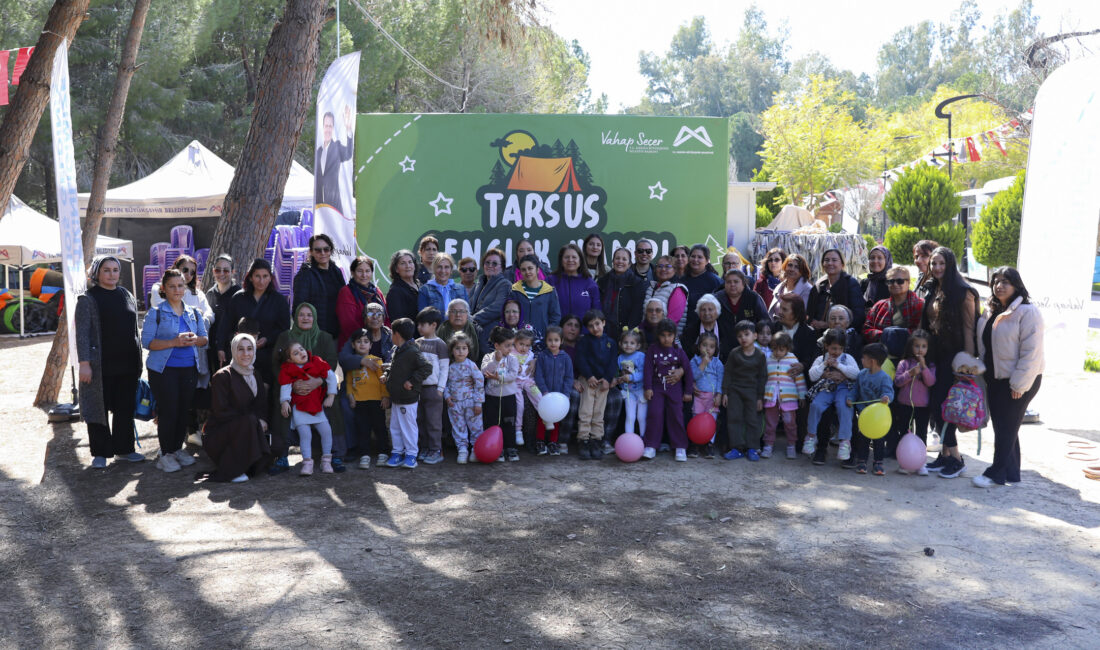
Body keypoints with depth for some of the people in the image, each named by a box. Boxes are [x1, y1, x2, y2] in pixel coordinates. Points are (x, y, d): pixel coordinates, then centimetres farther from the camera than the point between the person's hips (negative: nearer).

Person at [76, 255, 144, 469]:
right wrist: (84, 363, -16)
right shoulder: (88, 300, -4)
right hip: (101, 367, -5)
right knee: (99, 409, 3)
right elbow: (82, 333, -9)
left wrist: (138, 360, 15)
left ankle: (124, 449, 23)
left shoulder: (127, 296, 12)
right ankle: (100, 453, 14)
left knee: (125, 409, 11)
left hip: (127, 365, 5)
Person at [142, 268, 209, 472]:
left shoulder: (194, 313, 12)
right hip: (164, 369, -4)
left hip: (190, 369, 4)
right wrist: (174, 342, -21)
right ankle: (166, 454, 6)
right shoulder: (155, 313, -2)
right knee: (168, 410, -5)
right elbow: (147, 342, -9)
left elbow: (205, 338, 13)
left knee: (185, 410, 6)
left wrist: (195, 339, -10)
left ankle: (178, 448, 21)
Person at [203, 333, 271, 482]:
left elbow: (261, 405, 11)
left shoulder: (254, 375, 9)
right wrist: (253, 420, -20)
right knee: (249, 422, -33)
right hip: (217, 434, -6)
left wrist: (261, 420, -12)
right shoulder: (222, 376, -13)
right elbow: (221, 412, -17)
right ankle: (230, 471, -22)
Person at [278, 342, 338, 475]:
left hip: (316, 406, 2)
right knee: (305, 433, -16)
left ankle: (326, 461, 5)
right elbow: (285, 387, -5)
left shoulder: (316, 362, 0)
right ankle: (307, 463, -7)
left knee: (326, 430, -8)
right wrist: (285, 402, -19)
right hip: (299, 407, -2)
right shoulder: (287, 370, -2)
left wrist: (331, 396, -2)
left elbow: (331, 376, 1)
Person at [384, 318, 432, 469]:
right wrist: (386, 376, 10)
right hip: (396, 398, 9)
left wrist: (412, 381, -23)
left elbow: (426, 367, -25)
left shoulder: (412, 352, -19)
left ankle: (411, 455, 12)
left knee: (408, 427, 2)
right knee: (394, 427, 15)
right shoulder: (397, 351, 10)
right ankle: (397, 452, 26)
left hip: (408, 399, -9)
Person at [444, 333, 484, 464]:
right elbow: (446, 383, 14)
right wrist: (447, 396, -3)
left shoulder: (471, 365, -10)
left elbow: (480, 383, -10)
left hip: (470, 402, -4)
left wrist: (478, 403, -11)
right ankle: (462, 449, 19)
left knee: (475, 426, 4)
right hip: (454, 403, 4)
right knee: (458, 428, 9)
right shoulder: (450, 367, 3)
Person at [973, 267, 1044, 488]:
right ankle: (1011, 473, 22)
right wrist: (983, 373, 13)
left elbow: (1031, 352, -19)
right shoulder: (991, 312, 11)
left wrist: (1019, 384, -20)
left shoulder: (1027, 312, -15)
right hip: (995, 379, 8)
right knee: (1001, 426, 12)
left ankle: (996, 474, 8)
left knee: (1007, 428, -1)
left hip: (1018, 381, -8)